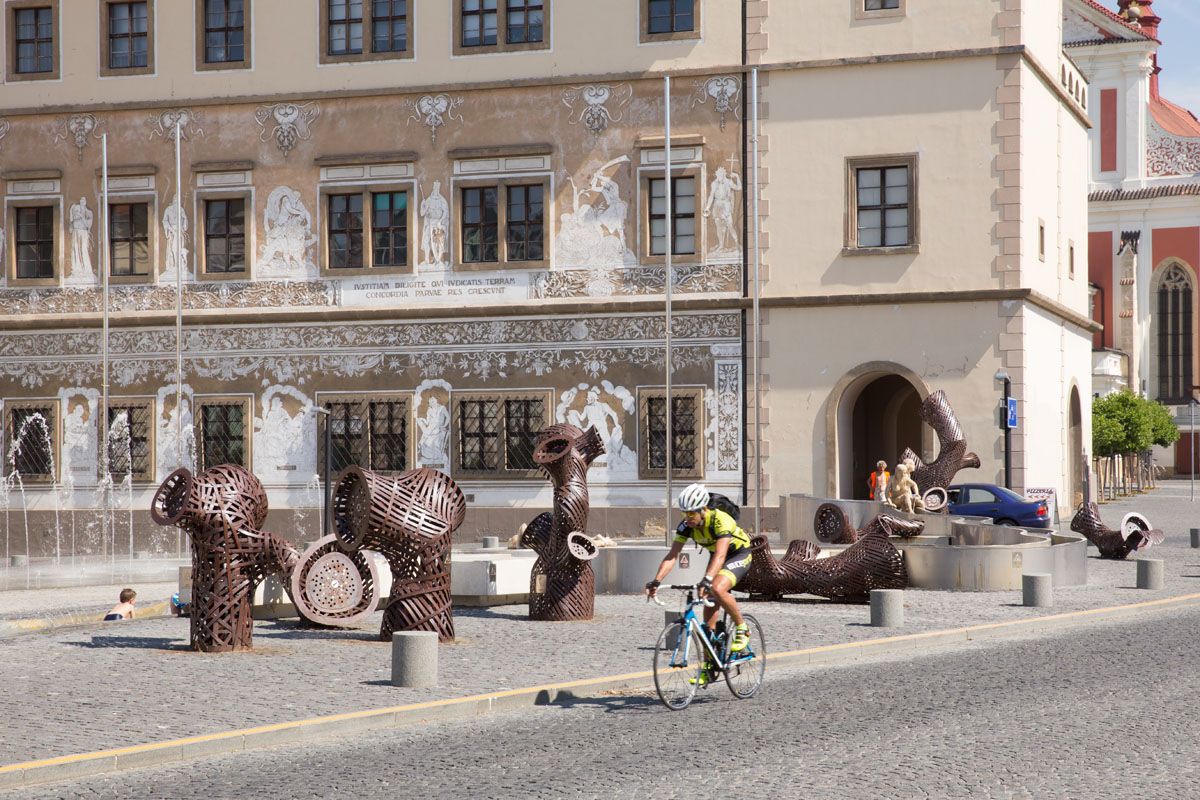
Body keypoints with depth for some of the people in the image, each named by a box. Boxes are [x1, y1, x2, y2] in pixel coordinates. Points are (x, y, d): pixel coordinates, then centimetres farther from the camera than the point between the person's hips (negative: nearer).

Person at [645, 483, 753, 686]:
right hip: (717, 555, 6)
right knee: (709, 613, 0)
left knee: (717, 589, -33)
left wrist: (707, 580, -60)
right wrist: (656, 581, -34)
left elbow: (720, 554, -46)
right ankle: (708, 668, 6)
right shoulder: (687, 525, -17)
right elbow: (672, 555, -21)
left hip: (739, 554, -6)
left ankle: (742, 628, -9)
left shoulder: (720, 520, -34)